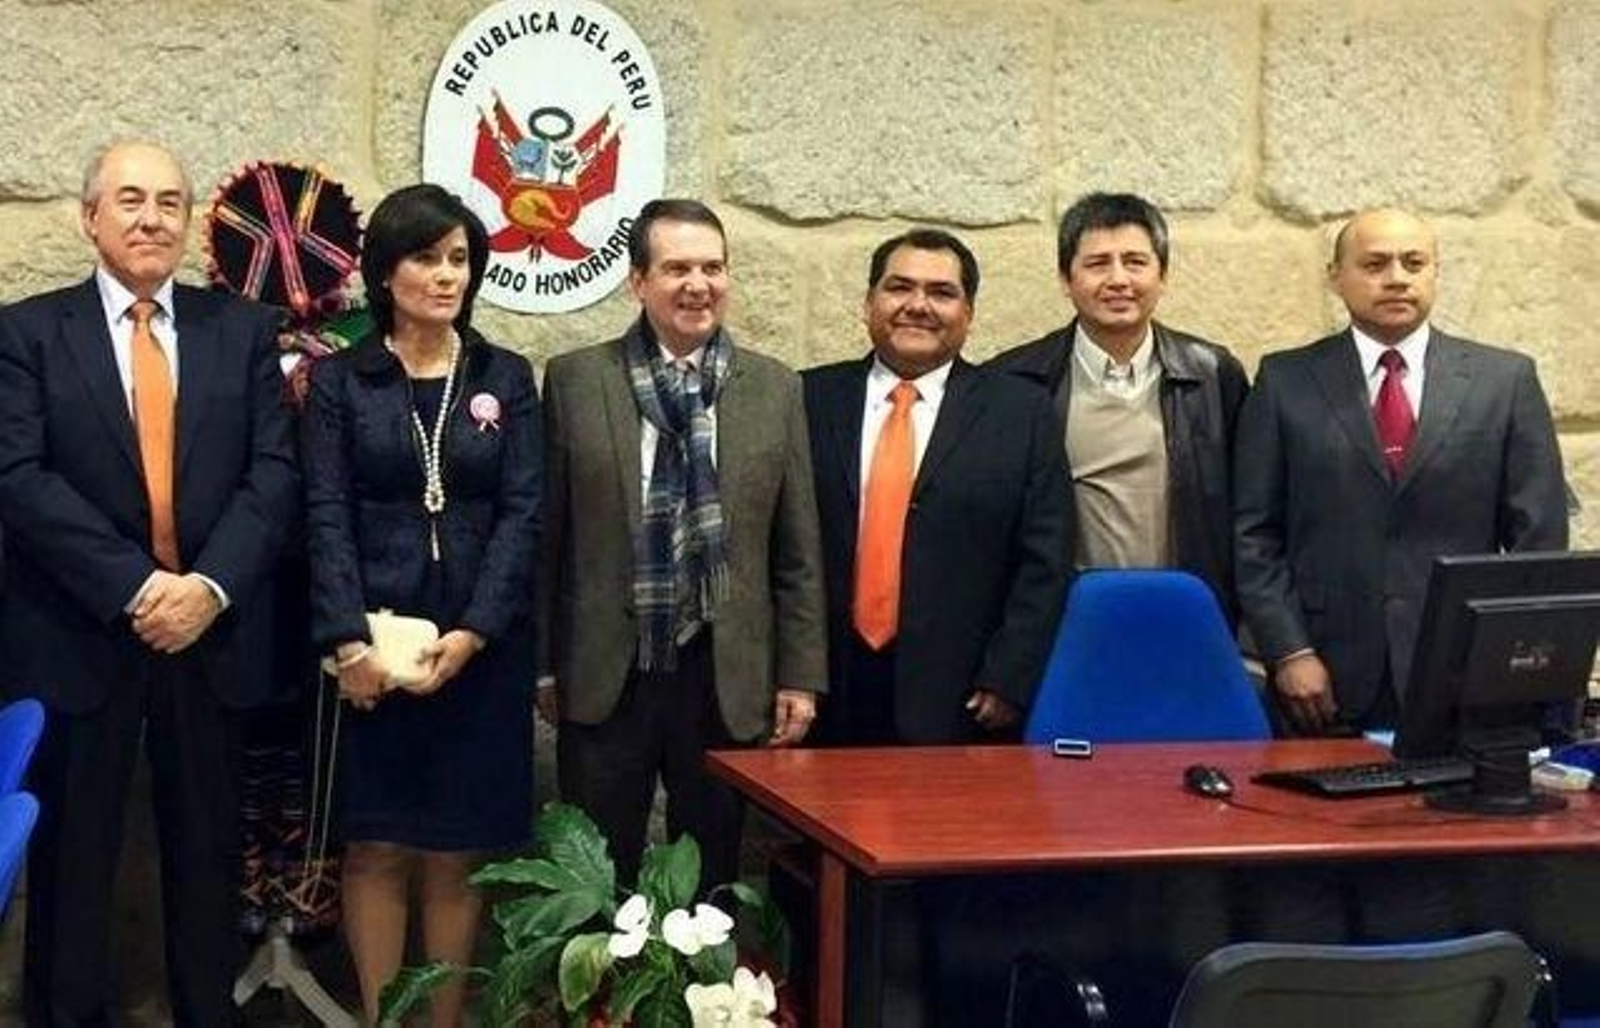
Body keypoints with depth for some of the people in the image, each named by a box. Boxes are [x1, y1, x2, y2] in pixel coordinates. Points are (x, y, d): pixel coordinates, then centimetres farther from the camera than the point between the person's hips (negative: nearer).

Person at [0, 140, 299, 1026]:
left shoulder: (244, 330, 6)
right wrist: (134, 588, -18)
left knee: (208, 852, 12)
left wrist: (210, 585, -15)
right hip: (77, 636, -2)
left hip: (213, 632, 2)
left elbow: (273, 471, -1)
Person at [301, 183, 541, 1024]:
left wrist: (471, 634, -13)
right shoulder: (339, 380, 4)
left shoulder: (507, 379, 7)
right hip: (371, 645, -1)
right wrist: (350, 641, -17)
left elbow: (522, 513, -1)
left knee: (456, 854, 4)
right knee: (375, 850, 3)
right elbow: (327, 516, -4)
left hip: (480, 647, 1)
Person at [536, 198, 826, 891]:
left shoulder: (775, 390, 4)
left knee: (710, 881, 11)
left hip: (727, 679, 1)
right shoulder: (575, 381, 0)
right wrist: (542, 665, 2)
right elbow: (546, 534, 2)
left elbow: (798, 549, 5)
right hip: (605, 677, -1)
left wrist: (799, 678, 3)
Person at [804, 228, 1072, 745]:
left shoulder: (1022, 411, 4)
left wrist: (1008, 682, -8)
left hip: (957, 705, -1)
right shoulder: (811, 400, 7)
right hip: (831, 700, 1)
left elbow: (1044, 564, 0)